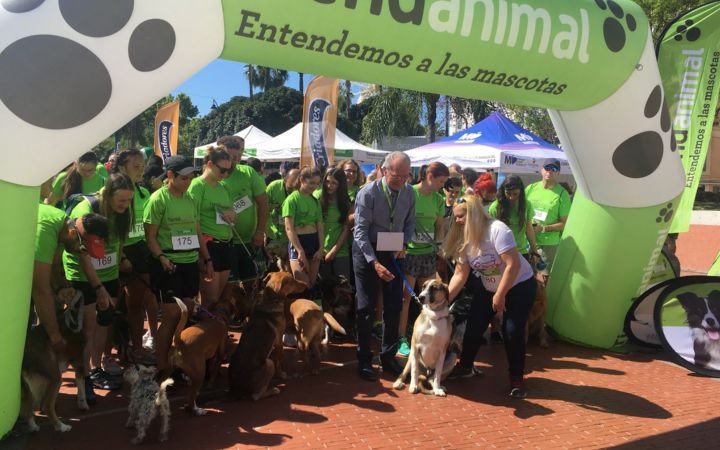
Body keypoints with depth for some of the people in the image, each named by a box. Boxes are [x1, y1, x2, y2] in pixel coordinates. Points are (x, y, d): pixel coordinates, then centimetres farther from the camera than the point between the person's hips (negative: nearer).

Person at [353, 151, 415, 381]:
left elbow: (410, 223, 9)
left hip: (393, 252, 4)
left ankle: (388, 355, 22)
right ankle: (364, 360, 15)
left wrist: (403, 244, -10)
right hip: (367, 251, -4)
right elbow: (361, 231, -19)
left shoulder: (409, 193, -4)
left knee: (394, 305, 6)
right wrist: (374, 262, -28)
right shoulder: (368, 193, -18)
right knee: (366, 307, 3)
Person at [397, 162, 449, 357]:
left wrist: (437, 244, 6)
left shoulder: (438, 199, 5)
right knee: (406, 296, 0)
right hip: (409, 252, -5)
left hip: (429, 253, 5)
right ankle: (402, 339, 9)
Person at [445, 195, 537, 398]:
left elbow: (513, 265, -30)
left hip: (519, 285, -6)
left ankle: (517, 378, 6)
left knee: (512, 331, -13)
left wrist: (500, 295, -25)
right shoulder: (464, 239, -6)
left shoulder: (497, 230, -28)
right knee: (474, 326, 3)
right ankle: (465, 365, 25)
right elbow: (460, 274, -8)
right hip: (488, 287, 6)